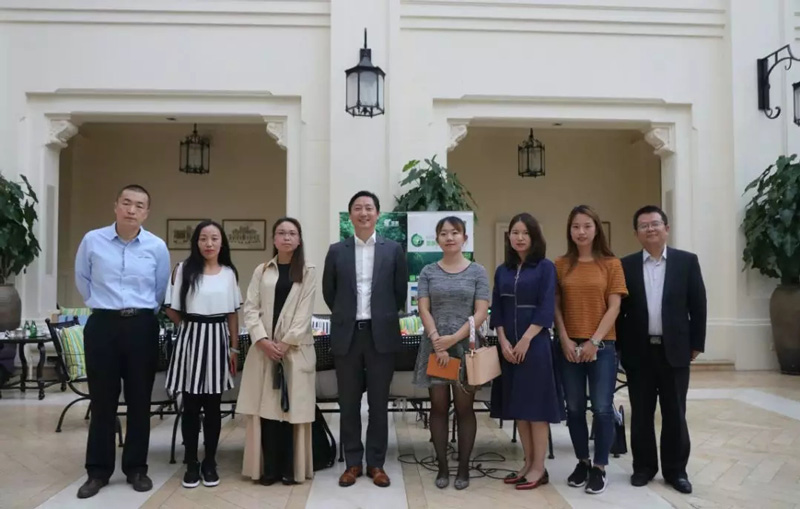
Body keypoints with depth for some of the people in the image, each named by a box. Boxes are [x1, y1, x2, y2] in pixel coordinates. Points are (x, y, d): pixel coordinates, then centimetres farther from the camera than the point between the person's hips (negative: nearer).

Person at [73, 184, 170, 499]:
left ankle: (136, 468, 19)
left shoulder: (157, 247, -1)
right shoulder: (92, 241, -2)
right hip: (102, 325, 0)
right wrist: (100, 305, 13)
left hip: (142, 327, 1)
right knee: (102, 401, 5)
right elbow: (82, 279, 14)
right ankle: (98, 471, 17)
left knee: (139, 401, 7)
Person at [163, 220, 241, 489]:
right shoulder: (183, 269, -2)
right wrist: (193, 327, 4)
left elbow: (233, 314, 7)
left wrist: (234, 348, 5)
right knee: (191, 405, 4)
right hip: (191, 338, -2)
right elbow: (172, 310, 1)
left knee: (213, 405, 8)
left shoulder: (229, 273, 5)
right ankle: (191, 464, 16)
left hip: (218, 339, 2)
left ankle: (210, 463, 19)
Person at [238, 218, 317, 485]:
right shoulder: (261, 271, 11)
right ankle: (269, 468, 10)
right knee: (265, 408, 2)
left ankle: (290, 469, 9)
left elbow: (305, 313, -3)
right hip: (265, 348, 2)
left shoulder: (308, 272, 4)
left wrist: (286, 344, -12)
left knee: (292, 408, 0)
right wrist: (263, 341, -10)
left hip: (295, 348, -2)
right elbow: (250, 308, 3)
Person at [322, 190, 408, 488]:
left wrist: (384, 317, 9)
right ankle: (352, 463, 20)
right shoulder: (337, 251, 4)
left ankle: (376, 463, 18)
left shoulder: (393, 250, 1)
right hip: (347, 335, 1)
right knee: (348, 403, 8)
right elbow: (328, 292, 12)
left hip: (381, 334, -1)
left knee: (378, 403, 7)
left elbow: (400, 292, 7)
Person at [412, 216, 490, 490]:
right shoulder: (428, 272, 5)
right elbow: (424, 310, -1)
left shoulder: (477, 272, 1)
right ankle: (442, 466, 15)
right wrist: (438, 342, -13)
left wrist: (454, 339, -14)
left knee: (464, 408, 4)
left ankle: (463, 467, 14)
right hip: (435, 346, 1)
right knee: (439, 407, 5)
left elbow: (481, 313, -5)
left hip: (465, 346, -1)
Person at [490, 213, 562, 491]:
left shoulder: (545, 267, -2)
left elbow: (546, 309, -10)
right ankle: (528, 463, 19)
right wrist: (503, 342, -5)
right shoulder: (502, 271, 11)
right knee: (518, 406, 8)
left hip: (535, 343, -5)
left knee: (535, 404, -2)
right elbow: (497, 310, 8)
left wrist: (525, 339, -16)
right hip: (509, 346, 5)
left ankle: (539, 468, 7)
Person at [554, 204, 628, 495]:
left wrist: (594, 341, -10)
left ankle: (600, 467, 14)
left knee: (602, 408, 0)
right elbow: (556, 307, 4)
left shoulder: (611, 264, 0)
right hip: (570, 346, 2)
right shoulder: (561, 265, 5)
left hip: (602, 346, -2)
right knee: (574, 408, 8)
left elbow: (614, 308, -4)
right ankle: (582, 462, 24)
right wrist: (565, 340, -7)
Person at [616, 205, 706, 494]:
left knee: (675, 413, 8)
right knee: (641, 413, 9)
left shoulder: (687, 261, 1)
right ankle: (644, 466, 22)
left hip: (675, 350, 0)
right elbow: (618, 308, 3)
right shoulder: (626, 266, 2)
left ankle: (675, 470, 21)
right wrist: (619, 346, -1)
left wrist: (696, 344, -1)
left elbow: (698, 306, 2)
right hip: (639, 351, 1)